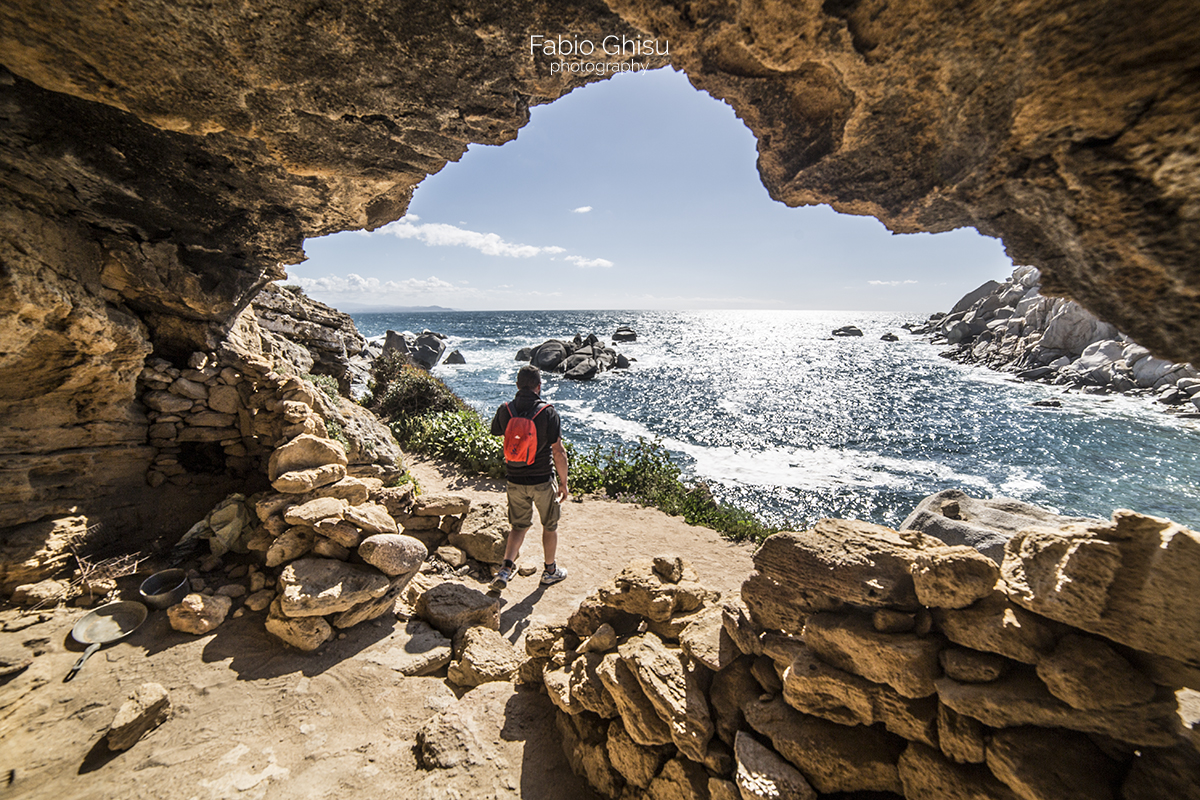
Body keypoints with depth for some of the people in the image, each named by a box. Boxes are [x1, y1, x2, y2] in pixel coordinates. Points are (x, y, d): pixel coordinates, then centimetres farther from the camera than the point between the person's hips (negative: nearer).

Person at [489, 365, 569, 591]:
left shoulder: (504, 411, -7)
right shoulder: (548, 412, -17)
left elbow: (495, 433, 16)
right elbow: (558, 453, -16)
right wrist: (563, 482, -4)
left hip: (515, 481, 3)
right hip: (542, 481, -3)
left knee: (520, 525, 22)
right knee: (550, 525, 19)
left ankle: (506, 568, 9)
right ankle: (550, 571, 34)